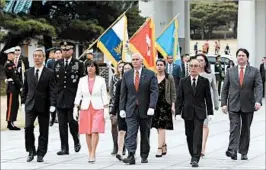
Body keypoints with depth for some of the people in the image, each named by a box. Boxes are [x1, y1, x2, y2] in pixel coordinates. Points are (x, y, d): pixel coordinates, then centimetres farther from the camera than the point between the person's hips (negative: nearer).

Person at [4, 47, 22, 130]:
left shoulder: (12, 64, 16)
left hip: (14, 88, 10)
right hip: (12, 87, -10)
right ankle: (10, 124, -2)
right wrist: (20, 85, -17)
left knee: (15, 105, 12)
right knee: (11, 106, -6)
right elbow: (14, 77, -19)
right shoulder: (8, 64, -14)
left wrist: (20, 85, 8)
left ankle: (11, 123, 19)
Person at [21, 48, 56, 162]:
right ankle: (31, 151, 3)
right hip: (30, 105, 2)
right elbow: (25, 89, 14)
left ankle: (40, 154, 11)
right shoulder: (28, 72, 10)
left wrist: (52, 105, -13)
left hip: (43, 106, -2)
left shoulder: (49, 73, 0)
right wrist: (23, 102, 8)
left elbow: (52, 91, -4)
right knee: (28, 127, -12)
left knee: (43, 131, 3)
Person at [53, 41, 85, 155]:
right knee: (62, 124, 3)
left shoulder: (78, 64, 0)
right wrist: (55, 93, 6)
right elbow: (54, 80, 13)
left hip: (73, 98, -3)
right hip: (60, 98, 3)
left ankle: (77, 142, 19)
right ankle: (64, 148, 8)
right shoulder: (57, 64, 11)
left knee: (72, 122, -6)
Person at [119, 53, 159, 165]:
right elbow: (123, 93, 8)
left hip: (145, 110, -1)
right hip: (131, 110, 1)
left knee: (145, 134, 9)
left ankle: (144, 156, 20)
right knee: (131, 133, -11)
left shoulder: (150, 74, 0)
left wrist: (152, 106, -18)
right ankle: (131, 156, -19)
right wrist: (122, 108, 0)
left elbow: (154, 92, -7)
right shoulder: (127, 75, 7)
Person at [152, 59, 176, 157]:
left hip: (165, 104, -4)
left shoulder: (169, 78, 0)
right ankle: (164, 146, 25)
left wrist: (173, 105, -8)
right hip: (155, 104, 4)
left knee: (161, 127, -11)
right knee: (158, 128, 10)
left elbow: (173, 93, 0)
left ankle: (160, 149, -13)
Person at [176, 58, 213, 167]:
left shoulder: (204, 81, 2)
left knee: (197, 136, -10)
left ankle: (196, 159, -11)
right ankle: (193, 156, 23)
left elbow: (208, 98, 3)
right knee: (189, 136, 8)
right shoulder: (183, 81, 5)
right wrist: (178, 112, -2)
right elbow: (179, 98, 5)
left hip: (199, 113, -2)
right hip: (187, 112, 2)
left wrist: (210, 113, 0)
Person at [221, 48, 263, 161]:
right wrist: (223, 103, -1)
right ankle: (232, 151, -24)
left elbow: (259, 87, -7)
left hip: (248, 105, 0)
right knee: (234, 127, -13)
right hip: (233, 105, 0)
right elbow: (225, 89, 8)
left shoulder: (254, 71, 2)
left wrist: (258, 101, -23)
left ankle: (243, 152, 17)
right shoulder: (230, 71, 7)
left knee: (246, 129, 8)